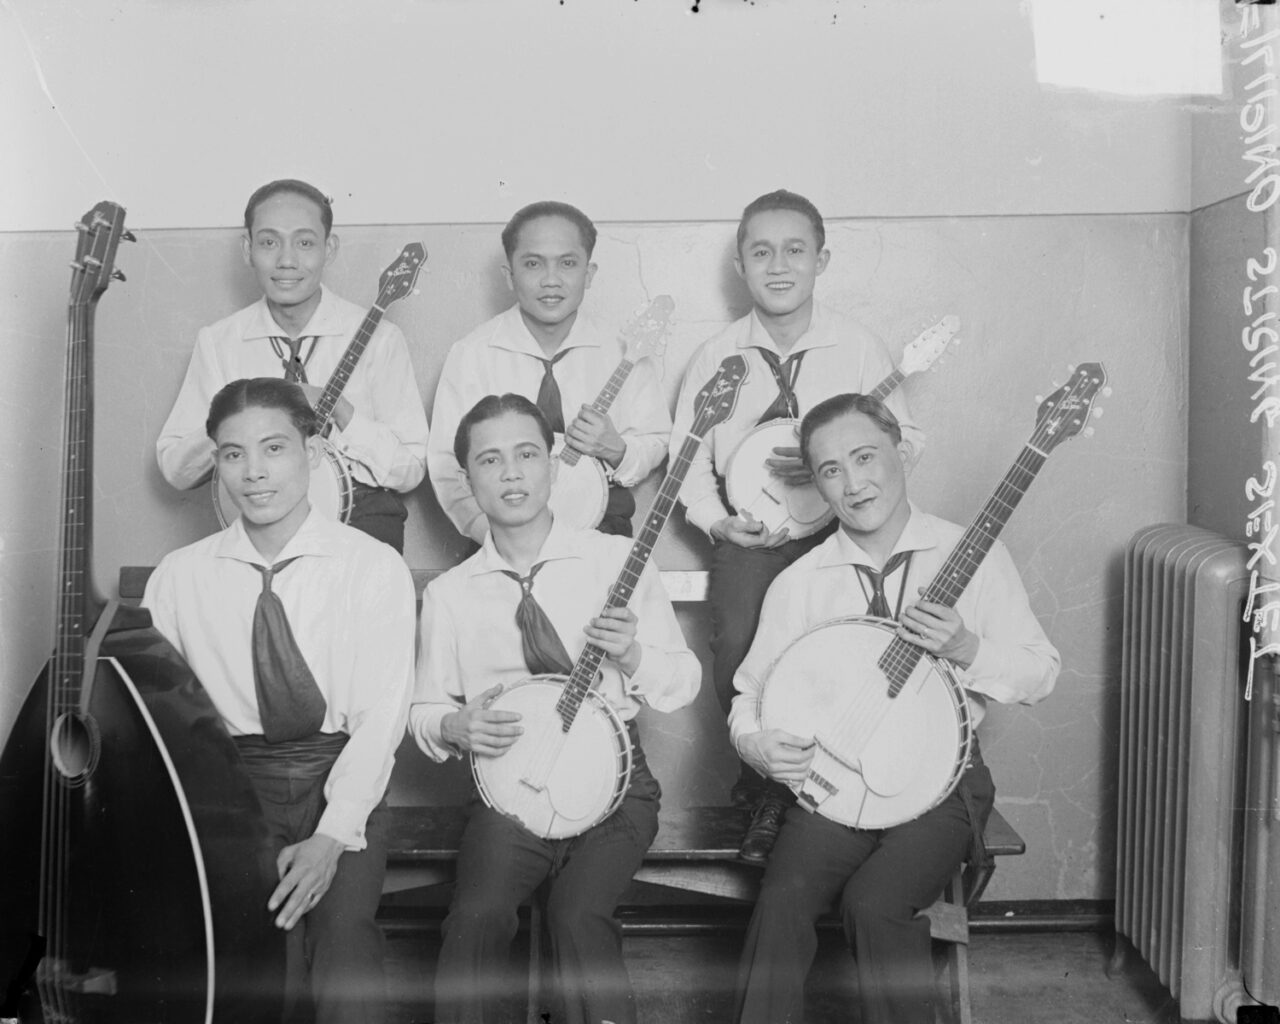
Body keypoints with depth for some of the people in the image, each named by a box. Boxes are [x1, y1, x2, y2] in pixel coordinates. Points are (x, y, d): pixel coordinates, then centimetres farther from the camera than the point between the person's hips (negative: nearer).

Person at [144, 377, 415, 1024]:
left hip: (343, 782, -1)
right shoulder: (179, 576, 5)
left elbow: (380, 715, -7)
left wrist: (333, 835, -18)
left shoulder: (374, 568, -2)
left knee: (342, 937, -24)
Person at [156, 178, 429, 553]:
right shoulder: (217, 343, 6)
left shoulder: (376, 338, -1)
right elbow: (174, 469, 6)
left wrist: (339, 411, -15)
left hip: (359, 518, -1)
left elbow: (411, 470, -2)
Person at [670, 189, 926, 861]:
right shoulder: (717, 357, 4)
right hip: (745, 534, 1)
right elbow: (687, 457, 10)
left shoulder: (857, 349, 2)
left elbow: (906, 440, 7)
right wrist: (719, 521, -7)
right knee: (737, 642, -23)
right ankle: (767, 793, 3)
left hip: (837, 530, 0)